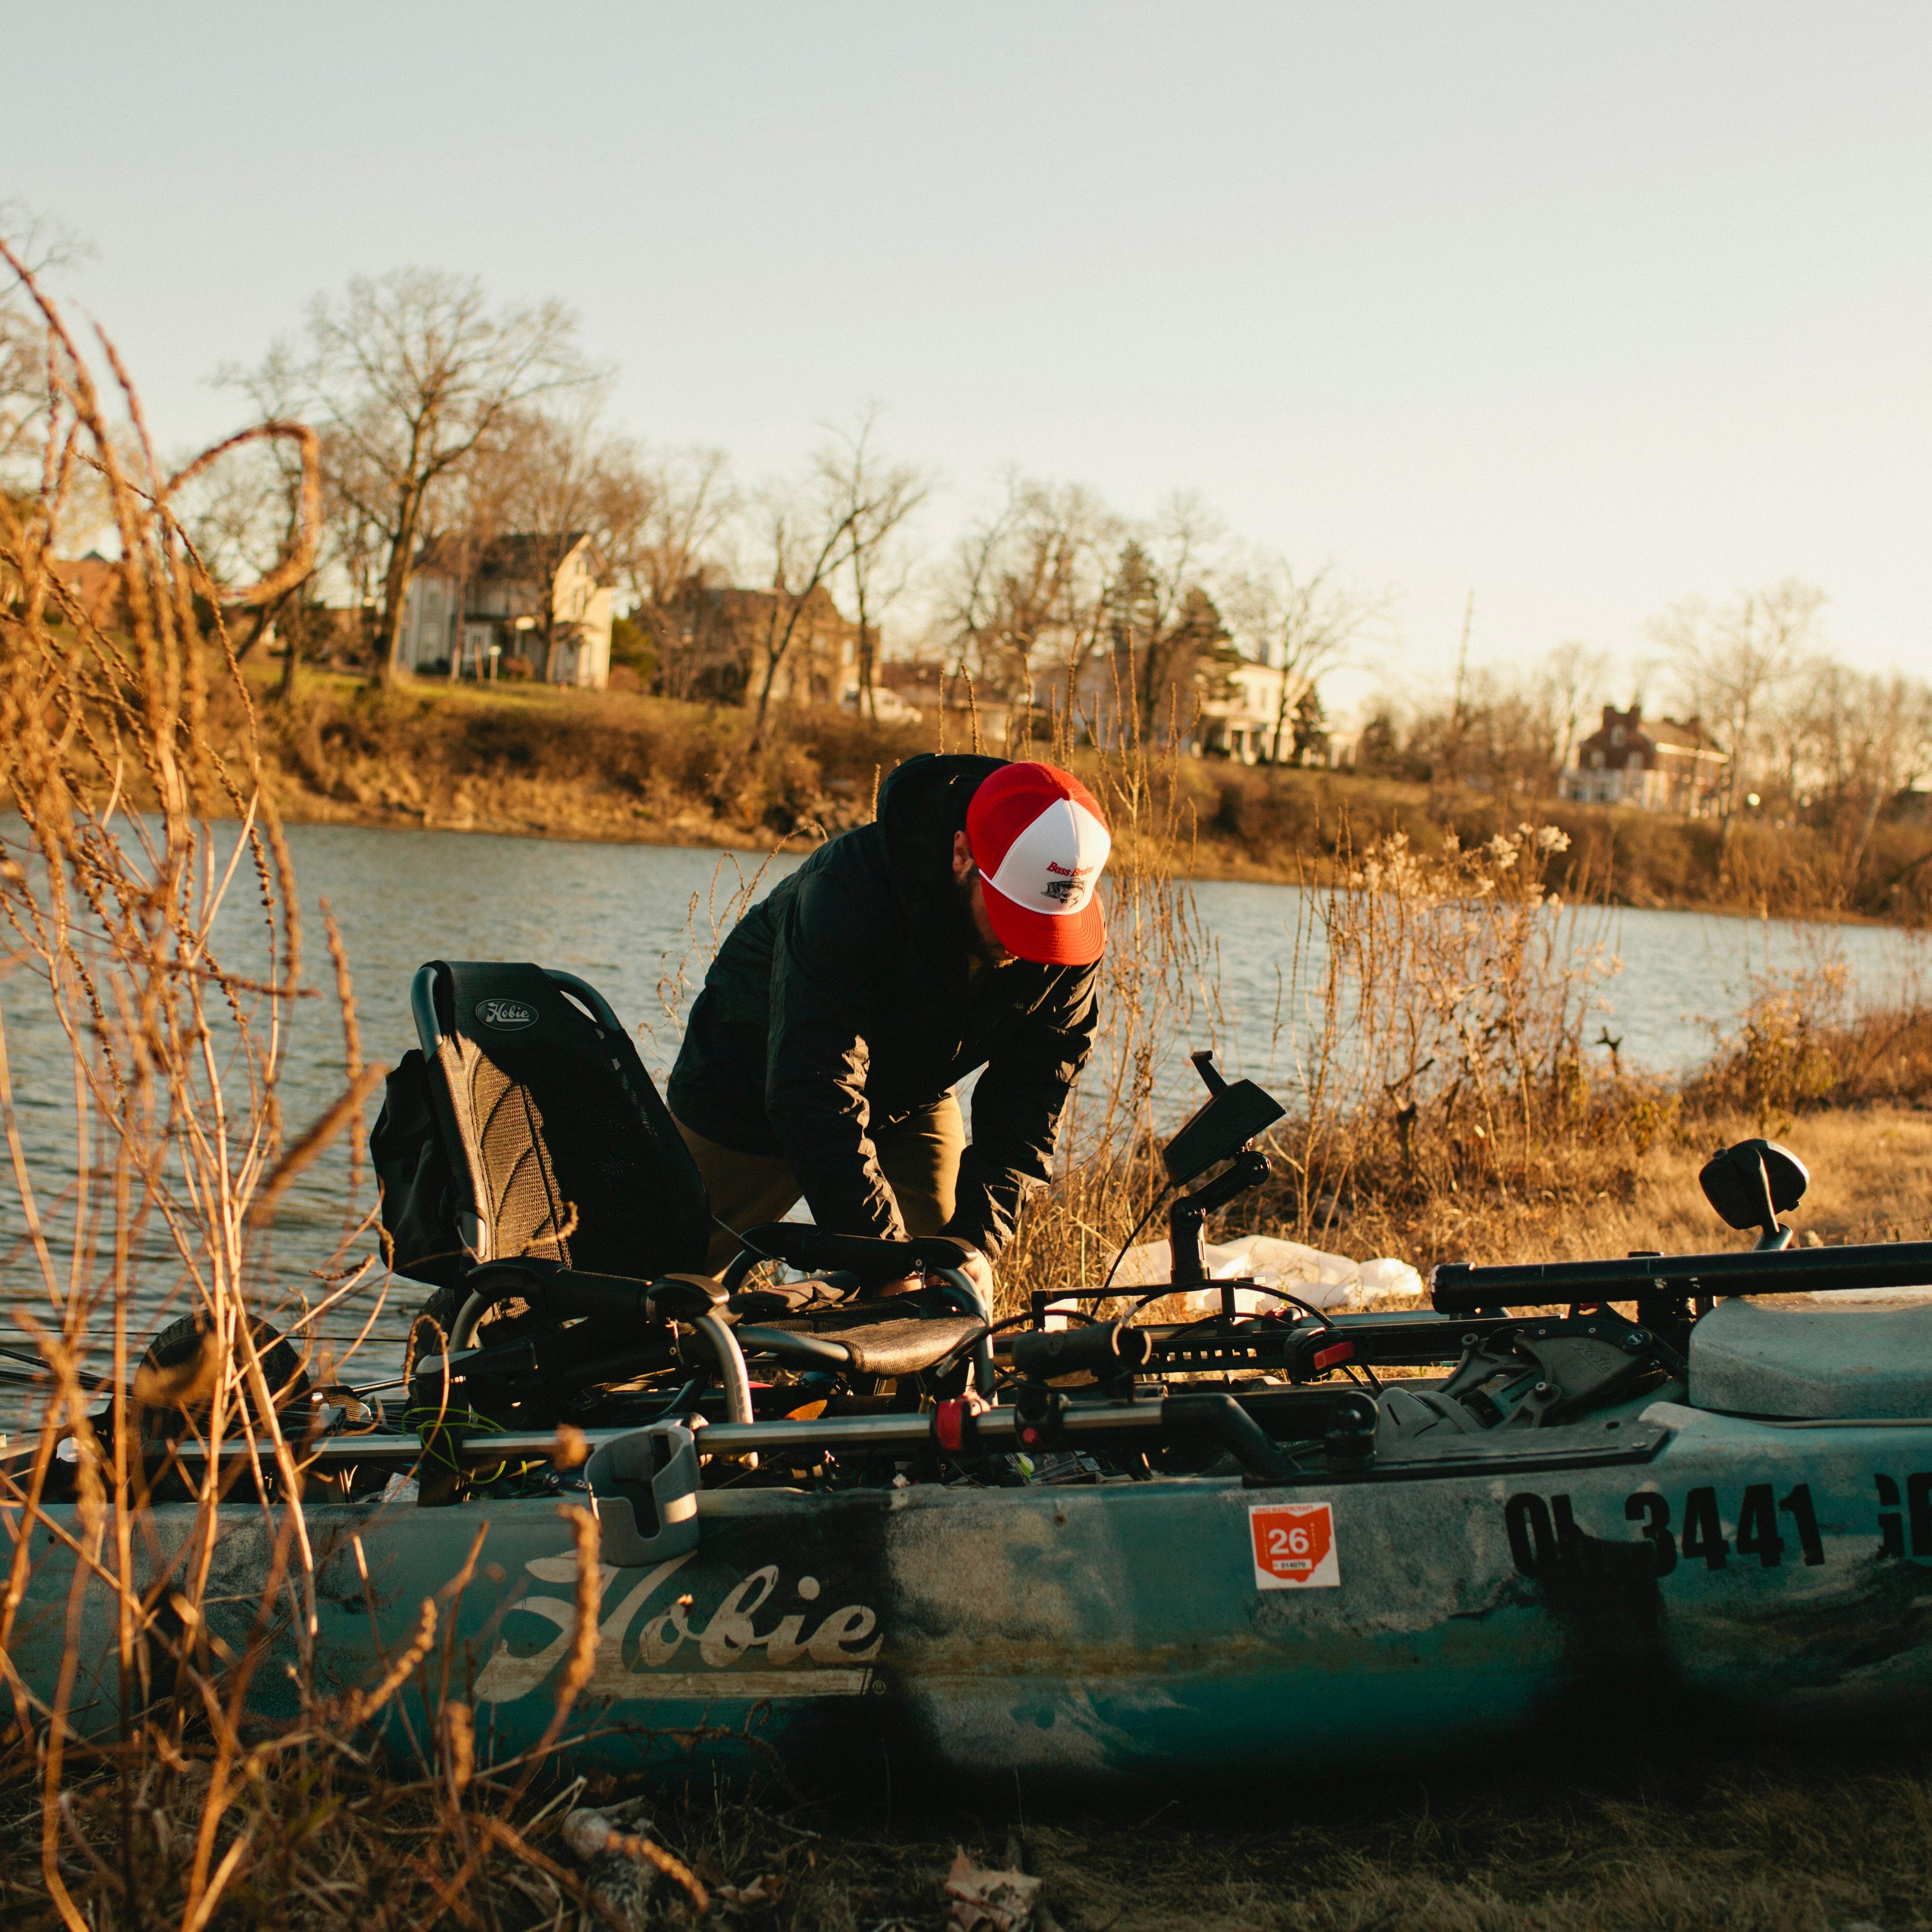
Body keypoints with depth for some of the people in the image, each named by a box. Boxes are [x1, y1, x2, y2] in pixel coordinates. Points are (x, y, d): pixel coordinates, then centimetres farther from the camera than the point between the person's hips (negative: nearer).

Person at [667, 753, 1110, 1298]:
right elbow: (814, 1094, -42)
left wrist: (979, 1238, -31)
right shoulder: (847, 890, -39)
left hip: (911, 1101, 4)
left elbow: (1028, 1100, -17)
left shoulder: (1077, 949, -24)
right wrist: (885, 1256, -47)